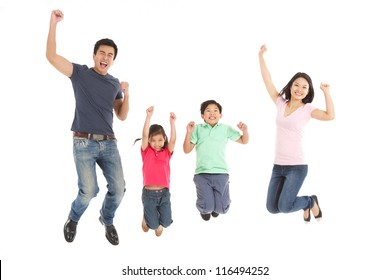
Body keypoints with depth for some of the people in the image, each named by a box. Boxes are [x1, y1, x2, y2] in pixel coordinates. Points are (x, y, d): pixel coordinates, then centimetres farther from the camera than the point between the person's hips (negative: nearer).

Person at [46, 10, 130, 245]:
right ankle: (73, 219, 21)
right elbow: (51, 56, -9)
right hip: (84, 143, -4)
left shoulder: (115, 83, 15)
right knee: (89, 191, -14)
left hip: (109, 143, 4)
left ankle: (107, 220, 27)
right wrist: (54, 23, -13)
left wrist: (127, 94, -1)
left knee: (118, 189, -5)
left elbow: (122, 116, 16)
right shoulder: (81, 73, 4)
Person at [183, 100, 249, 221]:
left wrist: (245, 131, -6)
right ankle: (204, 209, 27)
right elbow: (187, 150, 3)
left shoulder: (226, 128, 8)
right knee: (207, 207, -14)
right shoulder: (197, 128, 4)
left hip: (221, 173, 1)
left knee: (222, 208, -6)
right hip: (202, 174, -1)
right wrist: (189, 133, -11)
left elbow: (243, 141, 15)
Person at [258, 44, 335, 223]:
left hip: (297, 166, -5)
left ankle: (310, 201, 17)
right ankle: (304, 205, 31)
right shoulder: (281, 103, 6)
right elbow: (267, 80, 6)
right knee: (272, 207, 4)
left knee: (284, 206, -15)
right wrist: (261, 56, 2)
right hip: (278, 165, 5)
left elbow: (330, 116, -23)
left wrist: (326, 92, -19)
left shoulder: (307, 109, -5)